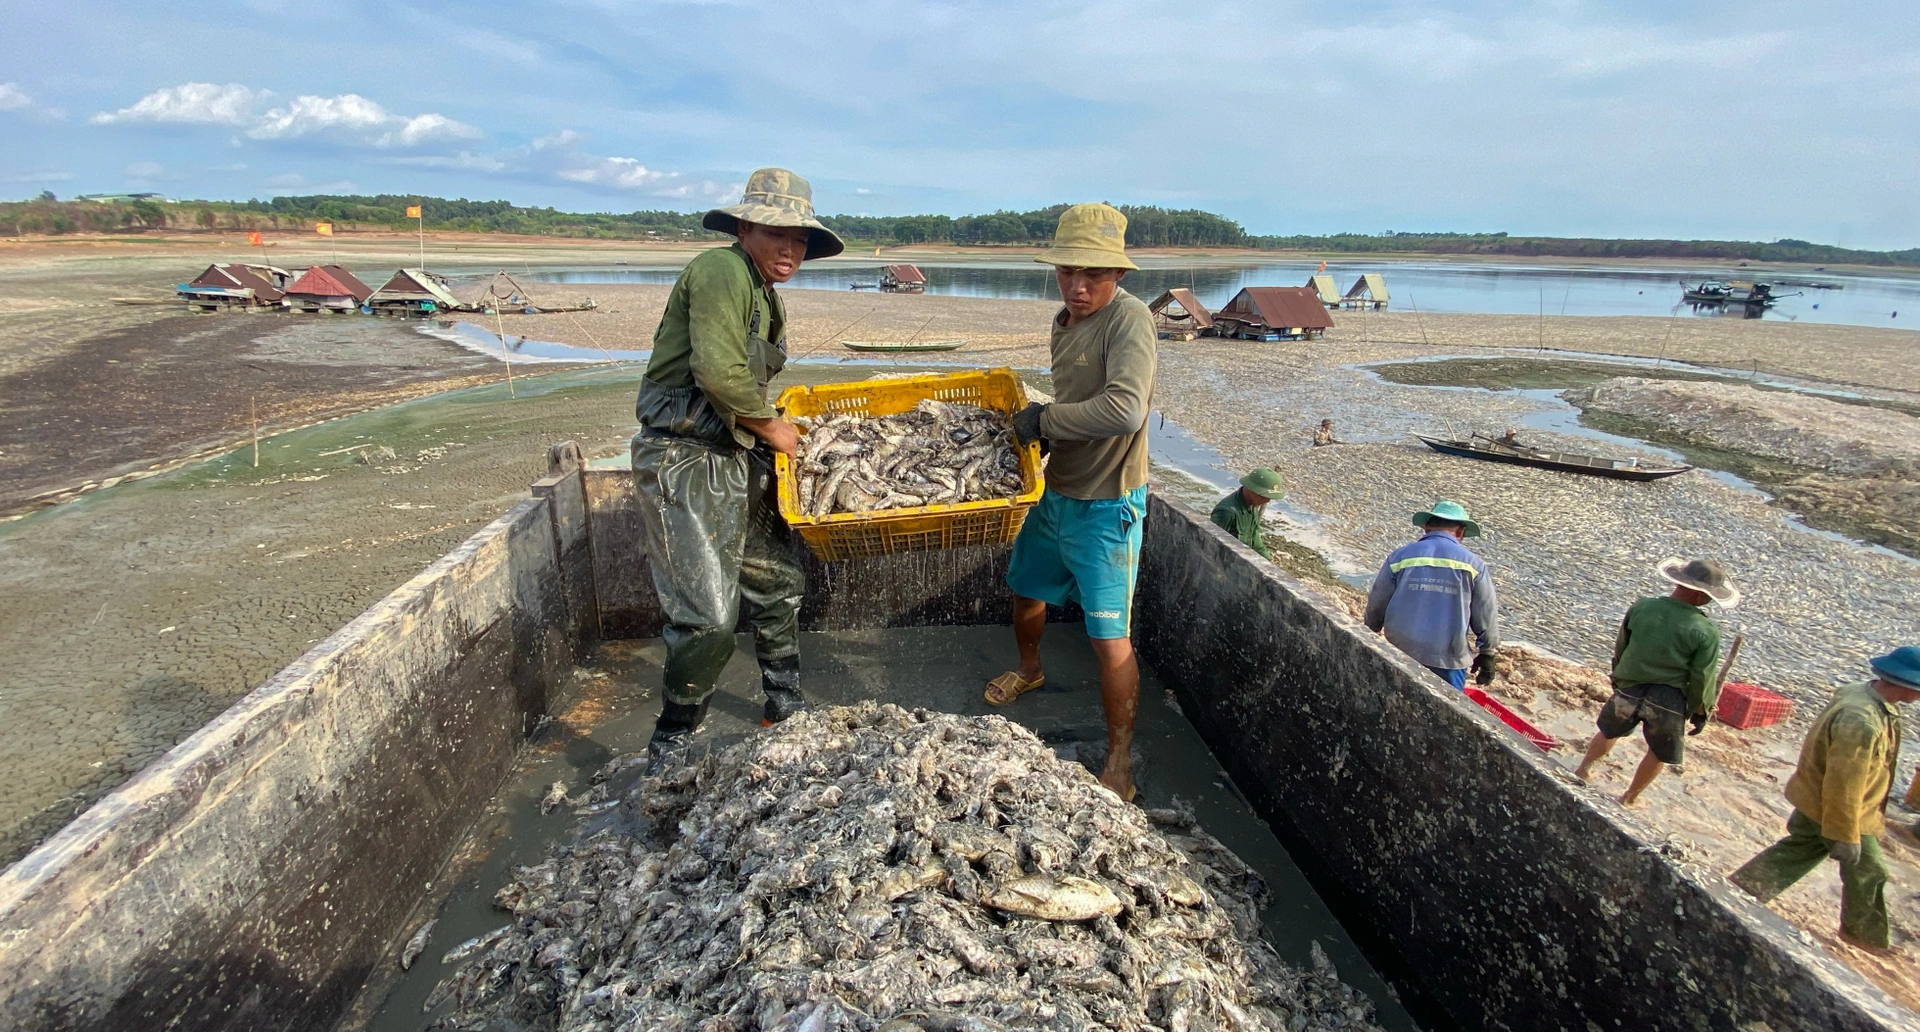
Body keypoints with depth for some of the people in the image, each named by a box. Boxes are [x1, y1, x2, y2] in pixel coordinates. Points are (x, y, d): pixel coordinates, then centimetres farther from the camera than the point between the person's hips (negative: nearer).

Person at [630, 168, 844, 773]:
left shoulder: (767, 300, 17)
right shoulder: (722, 271, -14)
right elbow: (718, 373, -24)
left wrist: (776, 429, 11)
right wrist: (769, 425, -10)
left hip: (736, 459, 10)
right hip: (683, 461, -10)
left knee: (778, 583, 17)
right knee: (709, 618, -11)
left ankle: (785, 709, 35)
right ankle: (670, 751, 9)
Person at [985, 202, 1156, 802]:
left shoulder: (1129, 319, -22)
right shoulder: (1064, 321, 5)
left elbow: (1125, 410, -38)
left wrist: (1043, 421, -26)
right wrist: (1046, 426, 1)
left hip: (1106, 507, -8)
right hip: (1057, 493, 9)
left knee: (1110, 638, -5)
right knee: (1025, 589, 25)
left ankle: (1119, 768, 9)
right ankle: (1029, 670, 55)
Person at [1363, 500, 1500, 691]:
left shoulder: (1400, 557, -1)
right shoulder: (1472, 563, -1)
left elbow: (1376, 605, 4)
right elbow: (1486, 616, 3)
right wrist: (1487, 654, 15)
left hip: (1401, 654, 1)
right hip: (1448, 659, -1)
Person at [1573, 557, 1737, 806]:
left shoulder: (1641, 607, -9)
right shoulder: (1706, 632, -19)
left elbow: (1620, 648, 4)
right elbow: (1702, 679, -12)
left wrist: (1619, 678, 21)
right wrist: (1700, 712, 4)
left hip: (1628, 690, 3)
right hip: (1669, 702, -3)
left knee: (1609, 731, 28)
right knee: (1659, 753, 21)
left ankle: (1583, 770, 42)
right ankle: (1630, 798, 32)